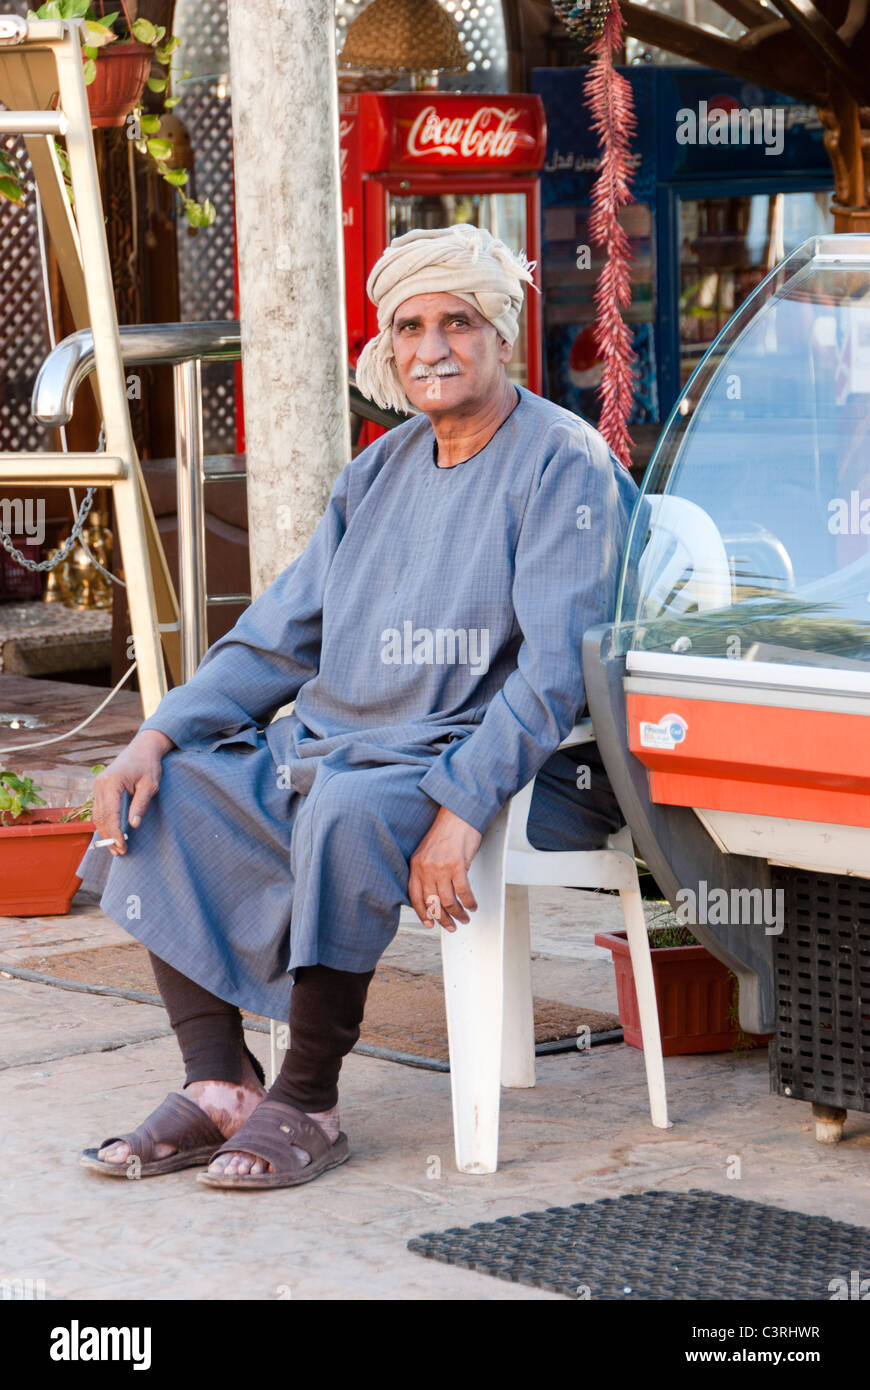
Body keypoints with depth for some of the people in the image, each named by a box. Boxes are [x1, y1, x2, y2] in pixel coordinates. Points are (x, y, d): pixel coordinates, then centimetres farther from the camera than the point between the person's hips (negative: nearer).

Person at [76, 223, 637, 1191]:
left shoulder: (563, 467, -8)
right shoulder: (383, 469, 16)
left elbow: (556, 671, -19)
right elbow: (279, 633, 17)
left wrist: (463, 806, -30)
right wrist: (160, 734, 2)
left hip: (516, 776, -8)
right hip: (341, 747, 8)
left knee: (352, 810, -37)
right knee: (165, 791, -7)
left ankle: (307, 1106, -24)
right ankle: (219, 1085, -11)